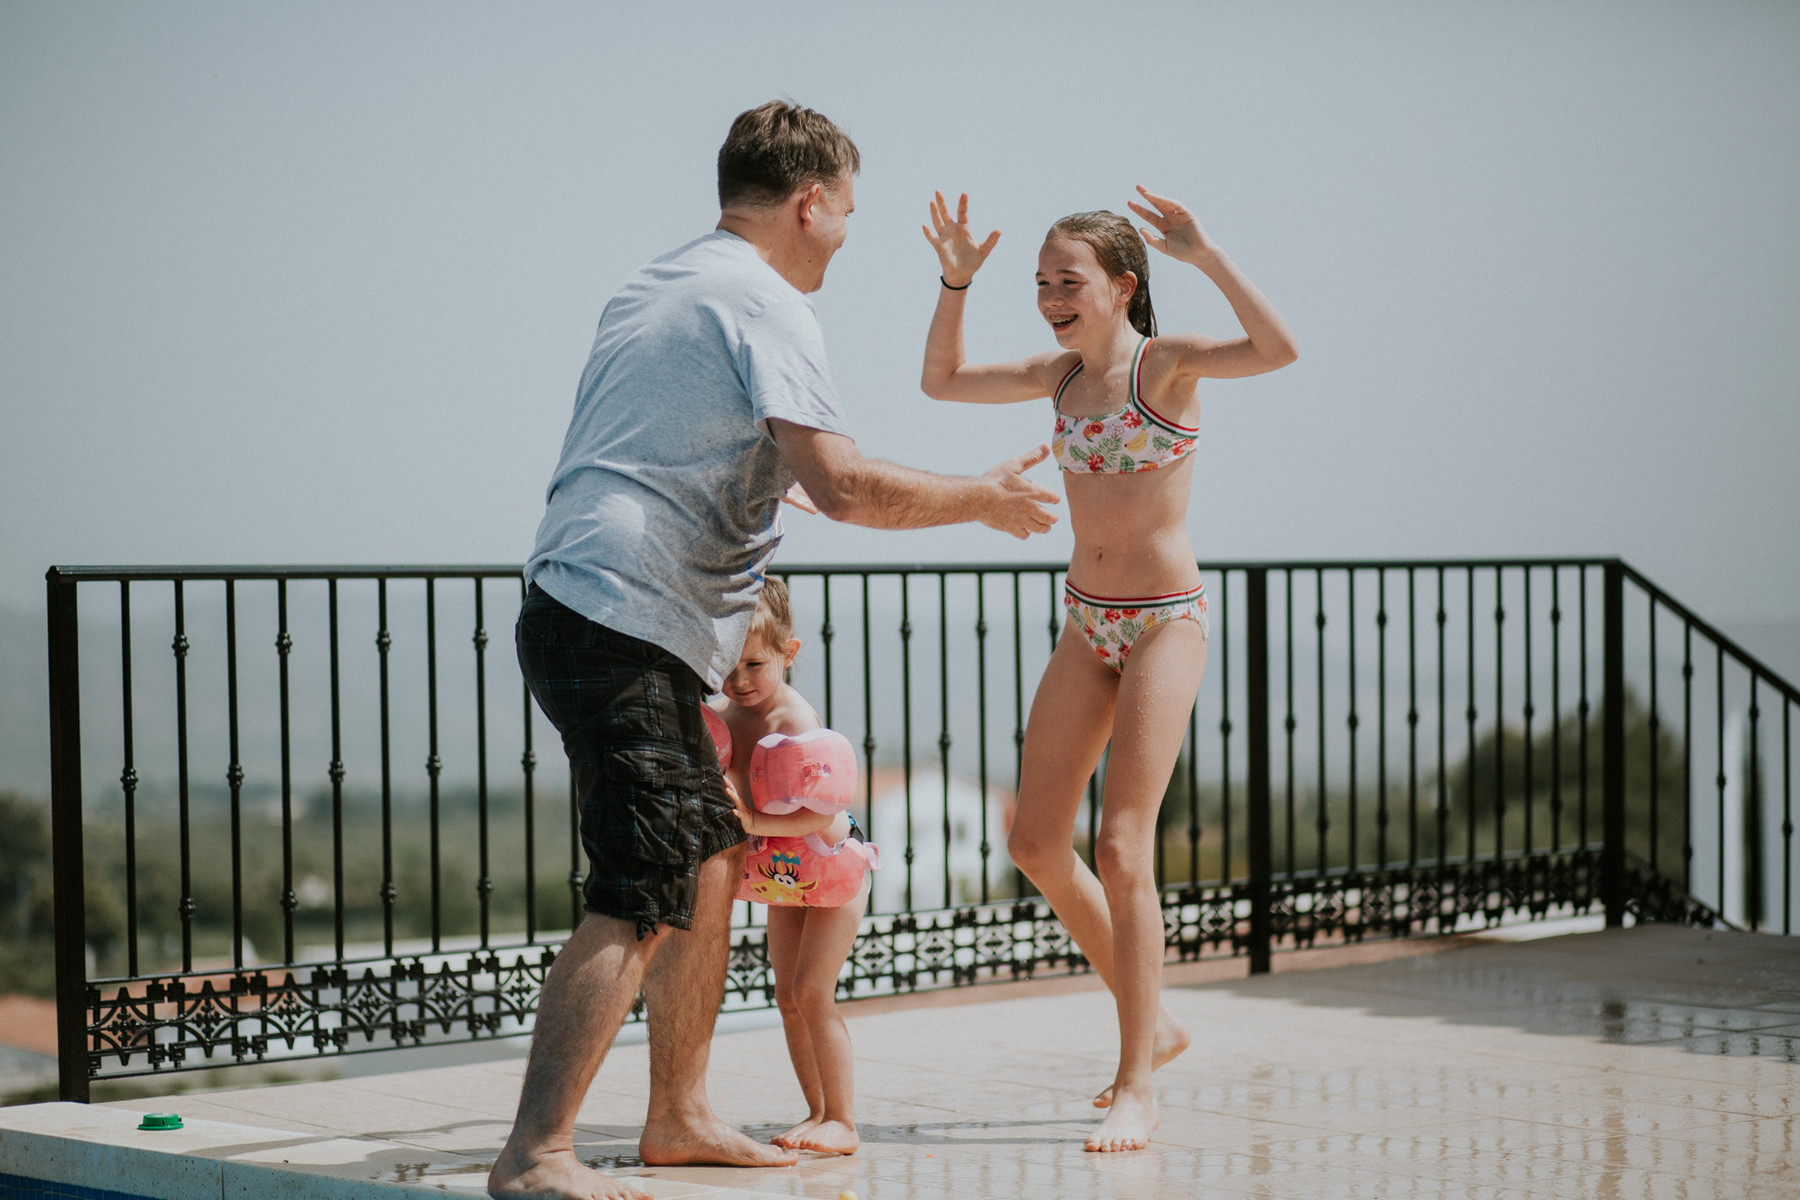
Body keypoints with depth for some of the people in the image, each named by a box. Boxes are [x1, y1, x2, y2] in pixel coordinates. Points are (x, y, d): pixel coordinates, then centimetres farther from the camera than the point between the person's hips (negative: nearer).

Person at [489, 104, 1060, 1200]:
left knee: (713, 859, 17)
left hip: (586, 615, 10)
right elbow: (843, 485, -18)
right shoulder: (765, 303, -8)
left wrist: (766, 481, 51)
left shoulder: (653, 288, 22)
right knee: (644, 900, -14)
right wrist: (987, 499, -4)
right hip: (627, 626, -10)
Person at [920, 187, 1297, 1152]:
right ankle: (1152, 1022, 24)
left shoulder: (1168, 361, -12)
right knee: (1035, 844, 7)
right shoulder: (1064, 373, 6)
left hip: (1165, 623, -7)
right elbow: (940, 380, 15)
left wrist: (1205, 256, -34)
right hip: (1088, 626, 7)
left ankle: (1136, 1088, -6)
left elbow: (1278, 349, -30)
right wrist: (955, 282, 1)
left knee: (1120, 849, -14)